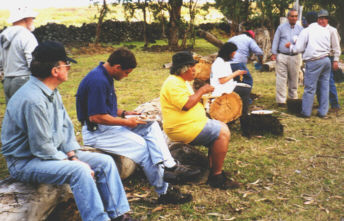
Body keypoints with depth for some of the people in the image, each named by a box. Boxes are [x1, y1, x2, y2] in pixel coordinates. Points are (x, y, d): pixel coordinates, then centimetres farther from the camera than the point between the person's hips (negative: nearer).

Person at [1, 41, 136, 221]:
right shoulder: (33, 100, -26)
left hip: (54, 153, 10)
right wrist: (72, 162, -18)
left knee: (105, 162, 0)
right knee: (79, 171, -33)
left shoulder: (52, 92, 6)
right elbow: (41, 148, -25)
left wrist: (73, 155, -4)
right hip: (26, 162, -10)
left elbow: (66, 127, 9)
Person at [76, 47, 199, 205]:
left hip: (108, 125, 10)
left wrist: (123, 113, 7)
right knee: (140, 144, -21)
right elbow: (95, 117, -27)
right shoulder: (98, 81, -23)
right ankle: (163, 191, -10)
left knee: (151, 126, -2)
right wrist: (126, 122, -17)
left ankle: (169, 166, -16)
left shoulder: (105, 76, 10)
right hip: (95, 132, -10)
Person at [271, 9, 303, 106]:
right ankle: (281, 100, -3)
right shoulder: (281, 27, 5)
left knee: (293, 79, 8)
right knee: (281, 79, -6)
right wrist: (274, 53, 0)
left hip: (295, 57, 2)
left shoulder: (300, 28, 9)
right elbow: (276, 40, 6)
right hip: (282, 56, -2)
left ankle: (293, 98, 21)